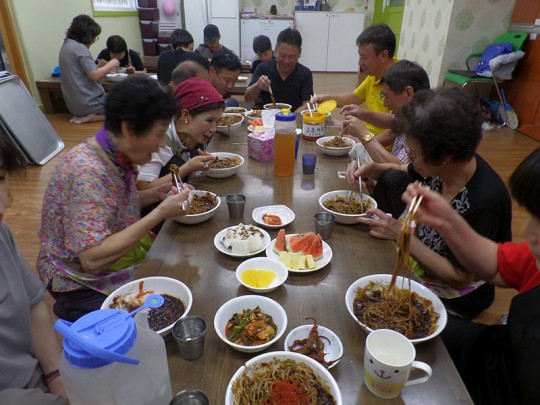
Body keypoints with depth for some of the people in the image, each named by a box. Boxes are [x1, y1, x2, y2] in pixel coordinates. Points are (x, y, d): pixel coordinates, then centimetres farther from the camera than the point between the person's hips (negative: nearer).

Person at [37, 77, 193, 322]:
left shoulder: (118, 156, -5)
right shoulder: (87, 171, -28)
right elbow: (92, 259, -32)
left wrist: (155, 195, -6)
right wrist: (159, 215, -30)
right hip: (81, 286, -8)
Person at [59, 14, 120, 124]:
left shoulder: (66, 46, 14)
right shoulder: (79, 48, -14)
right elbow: (95, 75, -19)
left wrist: (105, 68, 14)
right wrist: (112, 64, -5)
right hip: (89, 103, -9)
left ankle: (82, 115, 3)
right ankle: (93, 117, -12)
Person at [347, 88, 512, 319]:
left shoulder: (485, 201, -32)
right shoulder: (438, 167, -14)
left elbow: (460, 278, -25)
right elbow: (405, 171, 8)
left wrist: (401, 235, -29)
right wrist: (371, 169, -11)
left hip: (452, 301, -6)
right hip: (417, 262, 6)